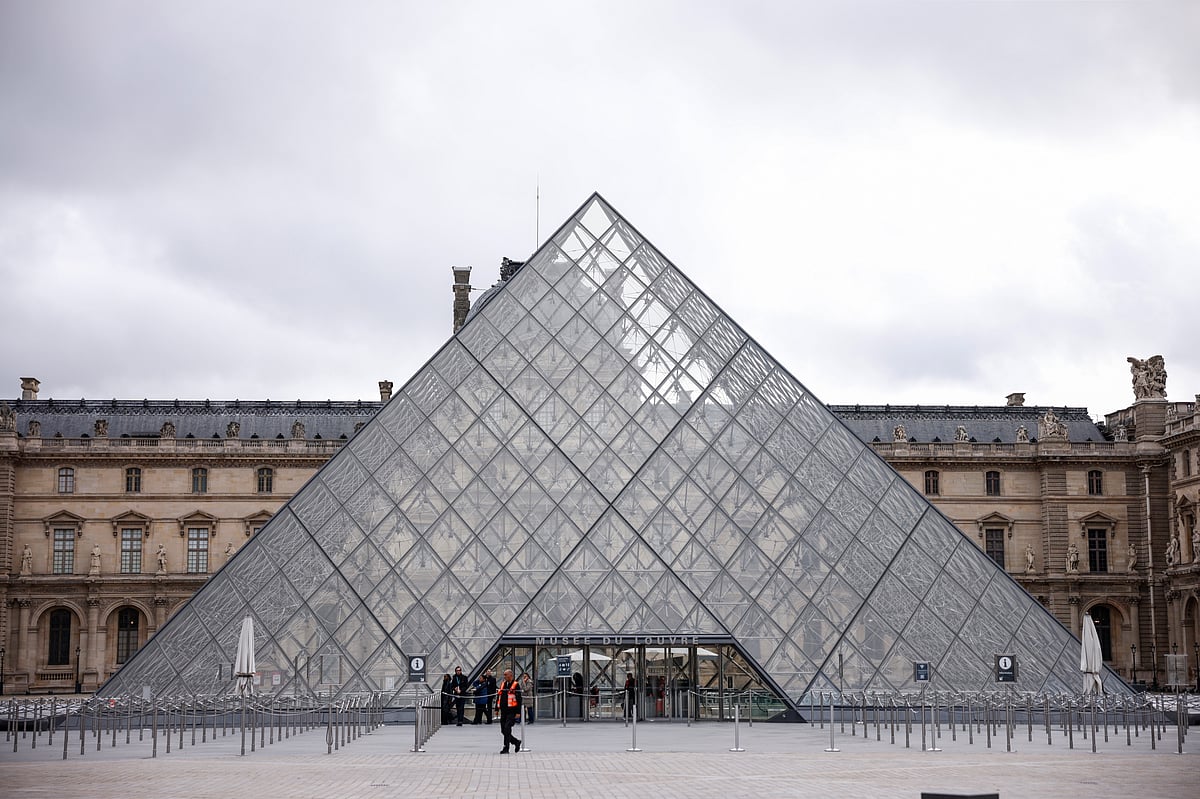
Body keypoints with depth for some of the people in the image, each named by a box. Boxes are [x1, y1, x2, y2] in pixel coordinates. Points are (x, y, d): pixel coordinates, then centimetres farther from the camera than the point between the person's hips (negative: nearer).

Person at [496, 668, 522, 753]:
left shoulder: (516, 685, -5)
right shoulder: (502, 684, 14)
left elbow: (519, 699, -8)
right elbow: (498, 697, 20)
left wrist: (518, 712, -13)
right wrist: (497, 709, 15)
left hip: (511, 712, -7)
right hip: (503, 711, 7)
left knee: (507, 729, -14)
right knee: (503, 731, 8)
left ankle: (506, 749, -8)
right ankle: (516, 742, 27)